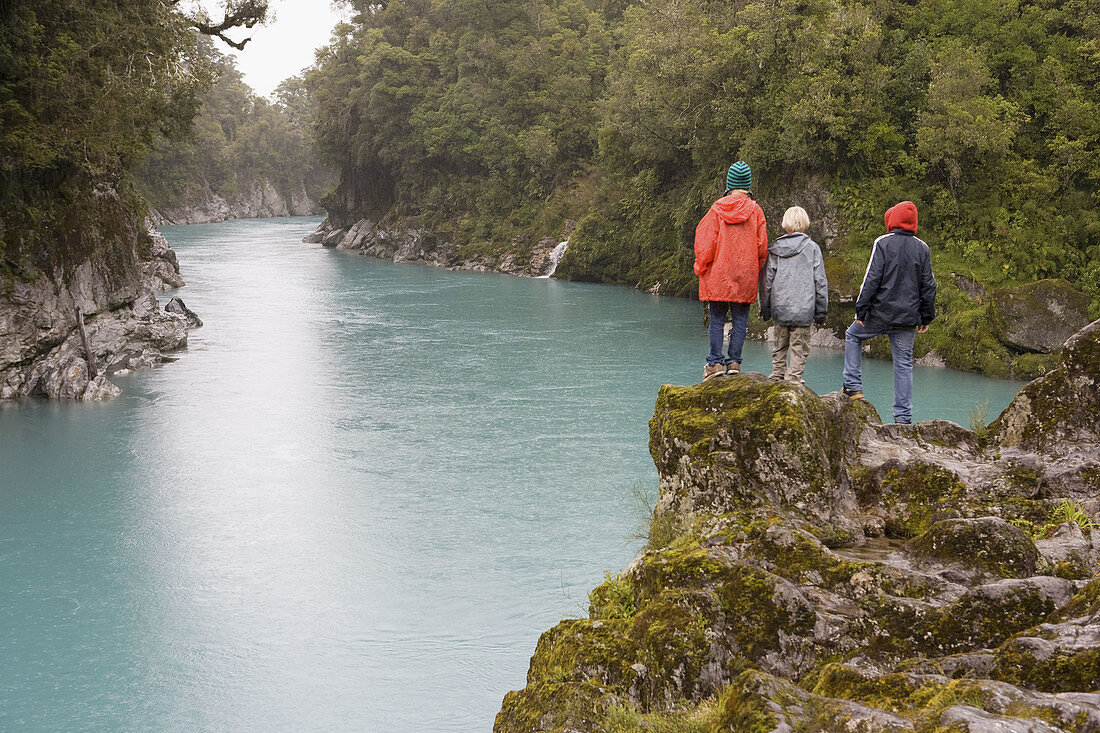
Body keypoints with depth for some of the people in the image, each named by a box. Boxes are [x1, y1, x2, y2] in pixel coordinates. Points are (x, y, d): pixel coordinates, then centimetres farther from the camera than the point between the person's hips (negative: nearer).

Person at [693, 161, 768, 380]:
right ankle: (734, 361, 2)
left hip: (718, 276, -1)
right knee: (739, 319, 6)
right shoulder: (755, 211, -2)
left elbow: (705, 242, -4)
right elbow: (762, 247, 1)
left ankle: (716, 362, 0)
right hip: (745, 279, 1)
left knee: (717, 320, 4)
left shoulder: (717, 209, -5)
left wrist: (701, 267, 9)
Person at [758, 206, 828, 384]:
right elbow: (820, 282, -2)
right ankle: (794, 380, 0)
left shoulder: (775, 248, 3)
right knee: (799, 348, 3)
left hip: (780, 308, 3)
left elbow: (767, 280, 5)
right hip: (803, 309, -3)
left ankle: (777, 378, 19)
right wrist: (821, 311, 5)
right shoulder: (812, 247, -2)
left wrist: (764, 309, 14)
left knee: (780, 345, 16)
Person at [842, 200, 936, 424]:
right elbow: (928, 285, 8)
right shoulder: (922, 249, 5)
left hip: (881, 313, -3)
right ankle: (903, 417, 6)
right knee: (904, 364, 7)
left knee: (853, 336, 22)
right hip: (908, 318, 3)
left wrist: (861, 310, -7)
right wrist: (927, 317, 15)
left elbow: (871, 279, -11)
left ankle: (853, 386, 15)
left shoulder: (883, 243, -7)